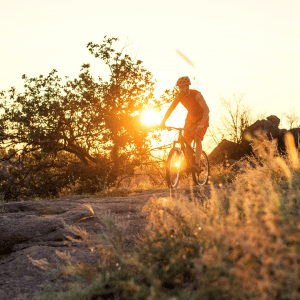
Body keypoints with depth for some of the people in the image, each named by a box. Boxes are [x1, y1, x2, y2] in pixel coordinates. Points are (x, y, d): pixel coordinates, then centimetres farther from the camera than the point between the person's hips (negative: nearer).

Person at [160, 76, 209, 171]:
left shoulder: (197, 95, -28)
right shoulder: (179, 96, -13)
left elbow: (206, 109, -34)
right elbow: (170, 109, -9)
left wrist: (202, 124, -46)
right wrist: (163, 122, -22)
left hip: (202, 119, -5)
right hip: (190, 119, 5)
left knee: (197, 139, -25)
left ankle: (197, 164, -30)